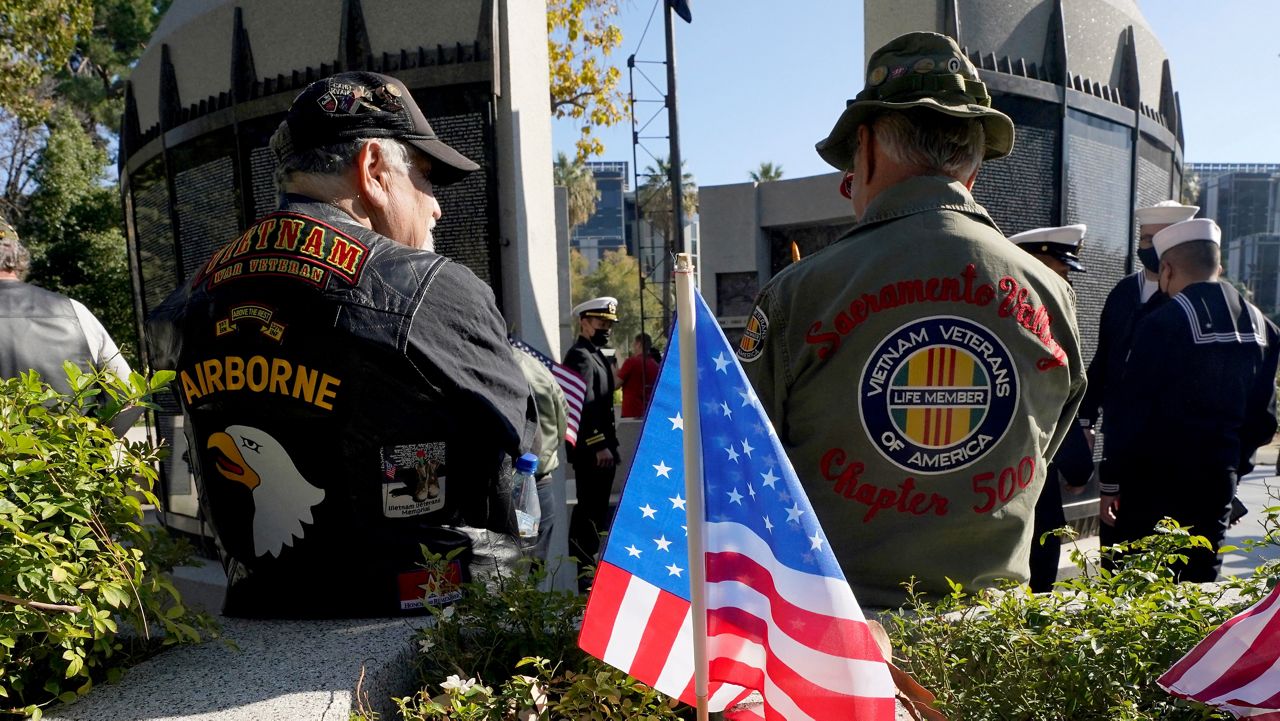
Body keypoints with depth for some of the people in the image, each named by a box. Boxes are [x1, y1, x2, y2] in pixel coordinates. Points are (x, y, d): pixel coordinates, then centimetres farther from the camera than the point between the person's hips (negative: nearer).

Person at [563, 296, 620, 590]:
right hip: (592, 452, -10)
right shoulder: (580, 357, -13)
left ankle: (586, 570, 24)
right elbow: (583, 406, -21)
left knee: (591, 510, 15)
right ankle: (586, 574, -4)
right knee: (591, 512, -8)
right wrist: (599, 446, -22)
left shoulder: (595, 356, 20)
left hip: (599, 449, 10)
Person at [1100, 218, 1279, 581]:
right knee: (1201, 581, 16)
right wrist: (1234, 463, 21)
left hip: (1157, 483, -6)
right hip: (1219, 481, 6)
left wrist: (1110, 483, -8)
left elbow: (1129, 410, -15)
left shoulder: (1163, 323, -16)